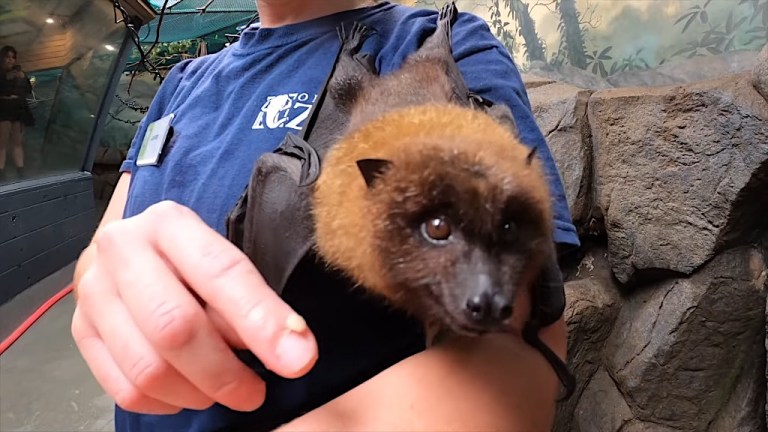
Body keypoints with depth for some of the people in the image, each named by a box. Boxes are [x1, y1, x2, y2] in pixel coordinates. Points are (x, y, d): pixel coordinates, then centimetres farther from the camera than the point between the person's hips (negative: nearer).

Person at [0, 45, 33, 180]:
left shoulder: (18, 71, 13)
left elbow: (29, 90, 8)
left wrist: (23, 78, -8)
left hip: (18, 109, 4)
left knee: (16, 142, 7)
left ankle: (21, 172, 6)